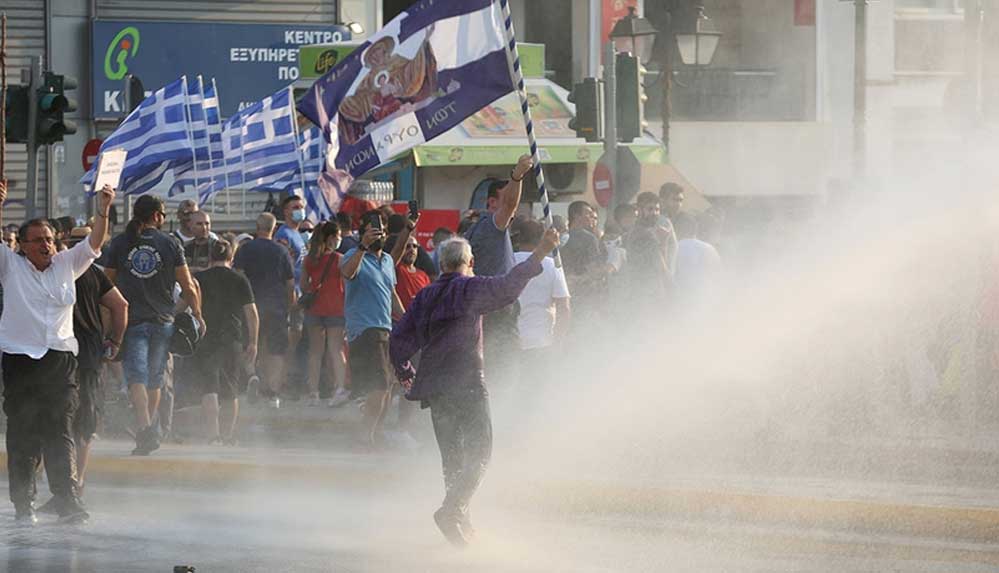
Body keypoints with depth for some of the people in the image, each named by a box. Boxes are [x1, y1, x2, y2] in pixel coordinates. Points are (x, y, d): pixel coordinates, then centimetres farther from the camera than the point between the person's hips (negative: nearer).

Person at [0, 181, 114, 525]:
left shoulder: (66, 265, 13)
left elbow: (94, 244, 7)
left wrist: (103, 212, -8)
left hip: (60, 361, 2)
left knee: (59, 433, -2)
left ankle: (67, 500, -5)